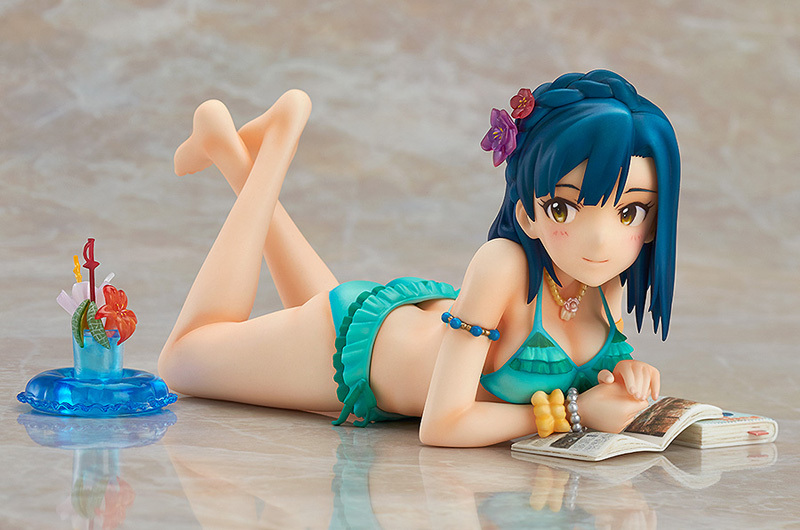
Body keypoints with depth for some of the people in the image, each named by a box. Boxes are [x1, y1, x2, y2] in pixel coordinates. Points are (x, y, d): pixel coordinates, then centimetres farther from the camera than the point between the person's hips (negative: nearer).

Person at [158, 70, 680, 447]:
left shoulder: (611, 280, -25)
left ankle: (239, 155, 40)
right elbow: (440, 426, -42)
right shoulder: (504, 266, -44)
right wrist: (573, 410, -39)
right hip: (356, 336, -6)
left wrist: (623, 372, -25)